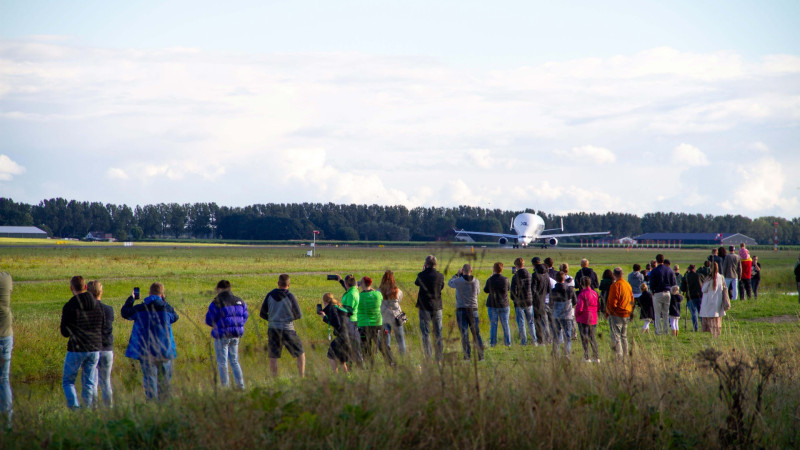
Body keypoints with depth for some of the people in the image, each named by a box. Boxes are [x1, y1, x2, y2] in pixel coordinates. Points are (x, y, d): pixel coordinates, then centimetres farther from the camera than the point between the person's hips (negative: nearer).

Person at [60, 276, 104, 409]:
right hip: (95, 349, 4)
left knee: (68, 380, 8)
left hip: (76, 349, -4)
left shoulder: (69, 306, -10)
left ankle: (74, 407, -8)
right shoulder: (98, 305, 3)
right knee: (90, 383, 11)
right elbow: (103, 328, 9)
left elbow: (65, 333, -5)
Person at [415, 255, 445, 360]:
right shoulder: (440, 276, -5)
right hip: (437, 307, 2)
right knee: (438, 334, 10)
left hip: (425, 307, -2)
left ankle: (428, 358, -2)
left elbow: (416, 283, 11)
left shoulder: (421, 275, -10)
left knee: (426, 333, 3)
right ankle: (439, 358, 11)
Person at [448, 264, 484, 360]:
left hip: (461, 310, -2)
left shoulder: (458, 281, -9)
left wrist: (457, 274, 25)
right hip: (473, 309, 2)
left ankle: (467, 355, -7)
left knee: (464, 334, -1)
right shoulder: (476, 281, -3)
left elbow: (450, 283, 14)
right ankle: (481, 355, 3)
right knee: (476, 333, 7)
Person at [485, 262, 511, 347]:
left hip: (492, 305, -1)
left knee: (493, 325, 7)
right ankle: (507, 342, 13)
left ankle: (493, 342, 6)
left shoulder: (490, 280, -12)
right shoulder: (505, 280, -10)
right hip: (503, 305, 1)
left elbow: (486, 290, 4)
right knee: (505, 325, 10)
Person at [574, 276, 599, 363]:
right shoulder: (595, 293, 4)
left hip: (583, 319, -6)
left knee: (584, 338, 2)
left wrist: (576, 314, 1)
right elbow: (597, 307, 9)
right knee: (592, 338, 15)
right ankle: (596, 357, 16)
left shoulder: (582, 294, -16)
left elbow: (579, 308, -18)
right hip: (593, 319, 6)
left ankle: (586, 357, 0)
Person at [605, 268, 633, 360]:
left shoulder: (615, 286, -15)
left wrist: (607, 312, -3)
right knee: (624, 336, 17)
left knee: (616, 336, -6)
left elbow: (612, 302, -16)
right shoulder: (628, 285, 9)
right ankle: (625, 355, 20)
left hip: (616, 314, -8)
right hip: (626, 314, 8)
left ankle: (619, 356, -14)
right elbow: (632, 300, 16)